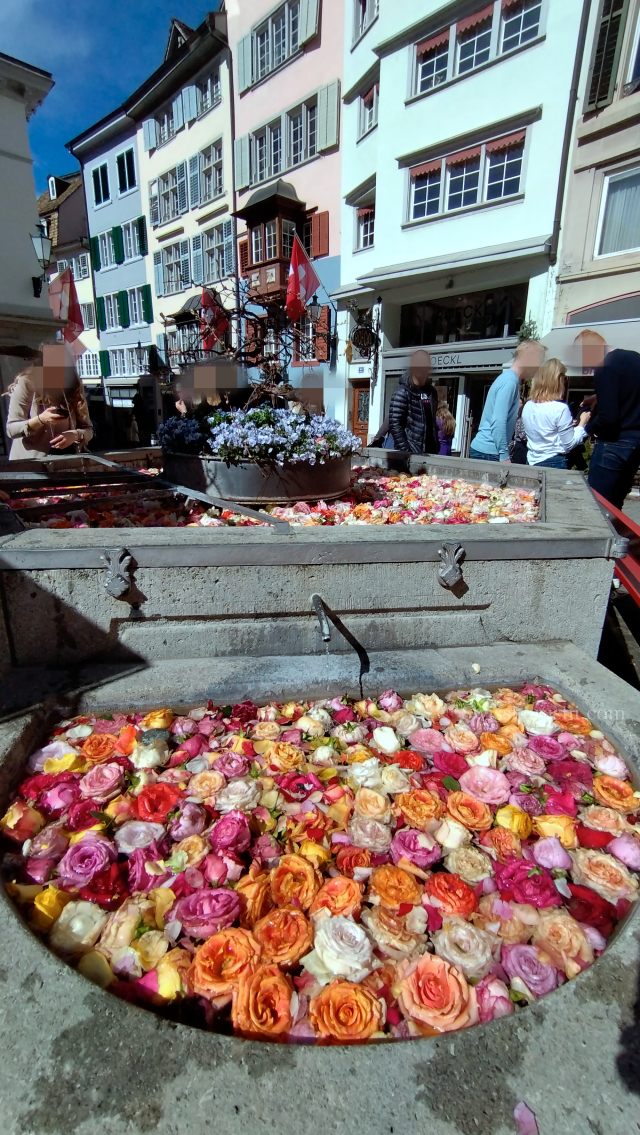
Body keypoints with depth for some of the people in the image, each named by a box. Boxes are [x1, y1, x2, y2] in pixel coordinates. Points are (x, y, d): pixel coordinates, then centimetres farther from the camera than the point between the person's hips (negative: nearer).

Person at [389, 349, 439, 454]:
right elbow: (394, 425, -15)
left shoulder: (431, 391, 11)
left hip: (430, 451, 6)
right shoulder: (402, 393, -9)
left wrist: (436, 445, 11)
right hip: (411, 453, -6)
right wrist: (405, 451, -19)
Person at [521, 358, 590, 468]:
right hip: (554, 463, -6)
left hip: (532, 462, 6)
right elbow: (569, 444, -9)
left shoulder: (528, 407, 1)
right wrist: (582, 423, 3)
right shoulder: (560, 408, -16)